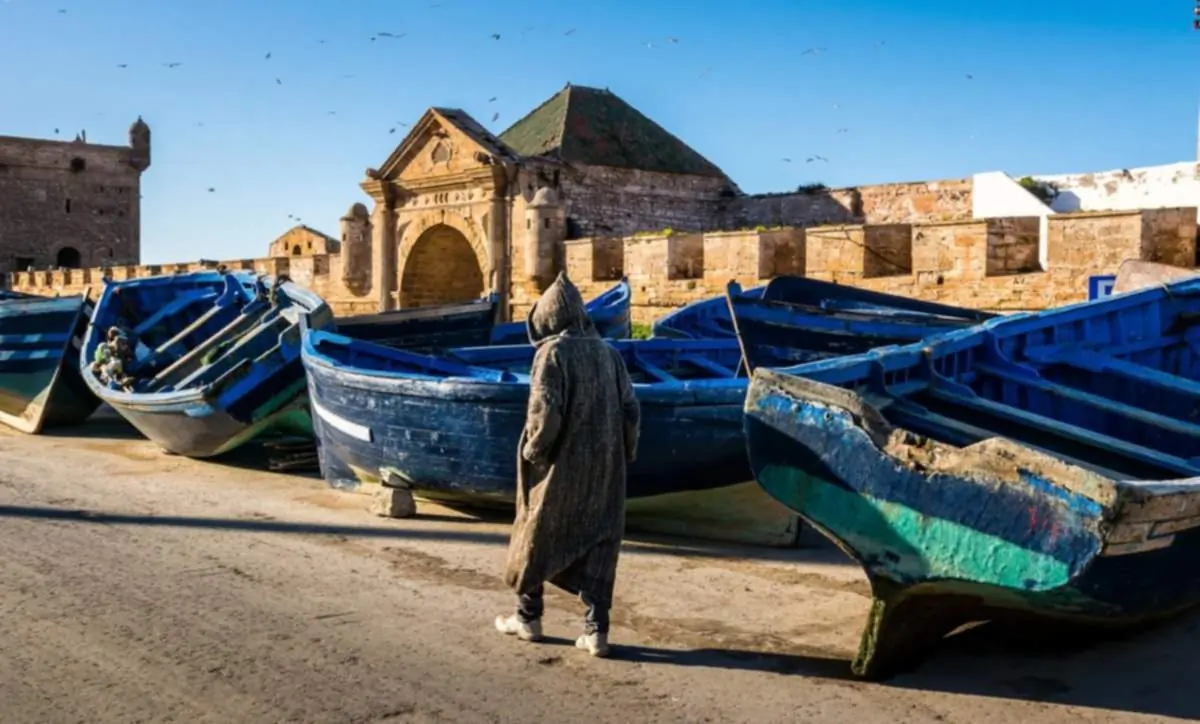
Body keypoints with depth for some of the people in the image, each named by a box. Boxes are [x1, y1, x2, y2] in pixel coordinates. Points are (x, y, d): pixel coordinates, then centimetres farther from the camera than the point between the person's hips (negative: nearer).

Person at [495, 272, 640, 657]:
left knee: (537, 537, 14)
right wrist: (622, 454, 14)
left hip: (559, 467, -4)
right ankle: (597, 629, 4)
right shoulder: (607, 352, 4)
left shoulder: (552, 353, -12)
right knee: (597, 545, 8)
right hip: (603, 467, 4)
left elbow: (545, 412, -20)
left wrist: (533, 450, -5)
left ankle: (528, 617, 27)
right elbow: (631, 410, 4)